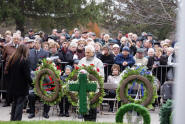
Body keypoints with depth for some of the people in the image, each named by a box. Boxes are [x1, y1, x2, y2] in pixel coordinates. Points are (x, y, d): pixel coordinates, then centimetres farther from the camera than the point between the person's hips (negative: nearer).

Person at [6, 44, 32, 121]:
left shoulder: (12, 60, 2)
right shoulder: (24, 61, -16)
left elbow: (8, 72, 10)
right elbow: (27, 75, -16)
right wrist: (31, 82, -3)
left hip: (12, 86, 6)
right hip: (21, 87, -6)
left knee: (15, 102, 19)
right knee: (20, 103, 0)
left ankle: (12, 119, 25)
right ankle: (17, 119, -2)